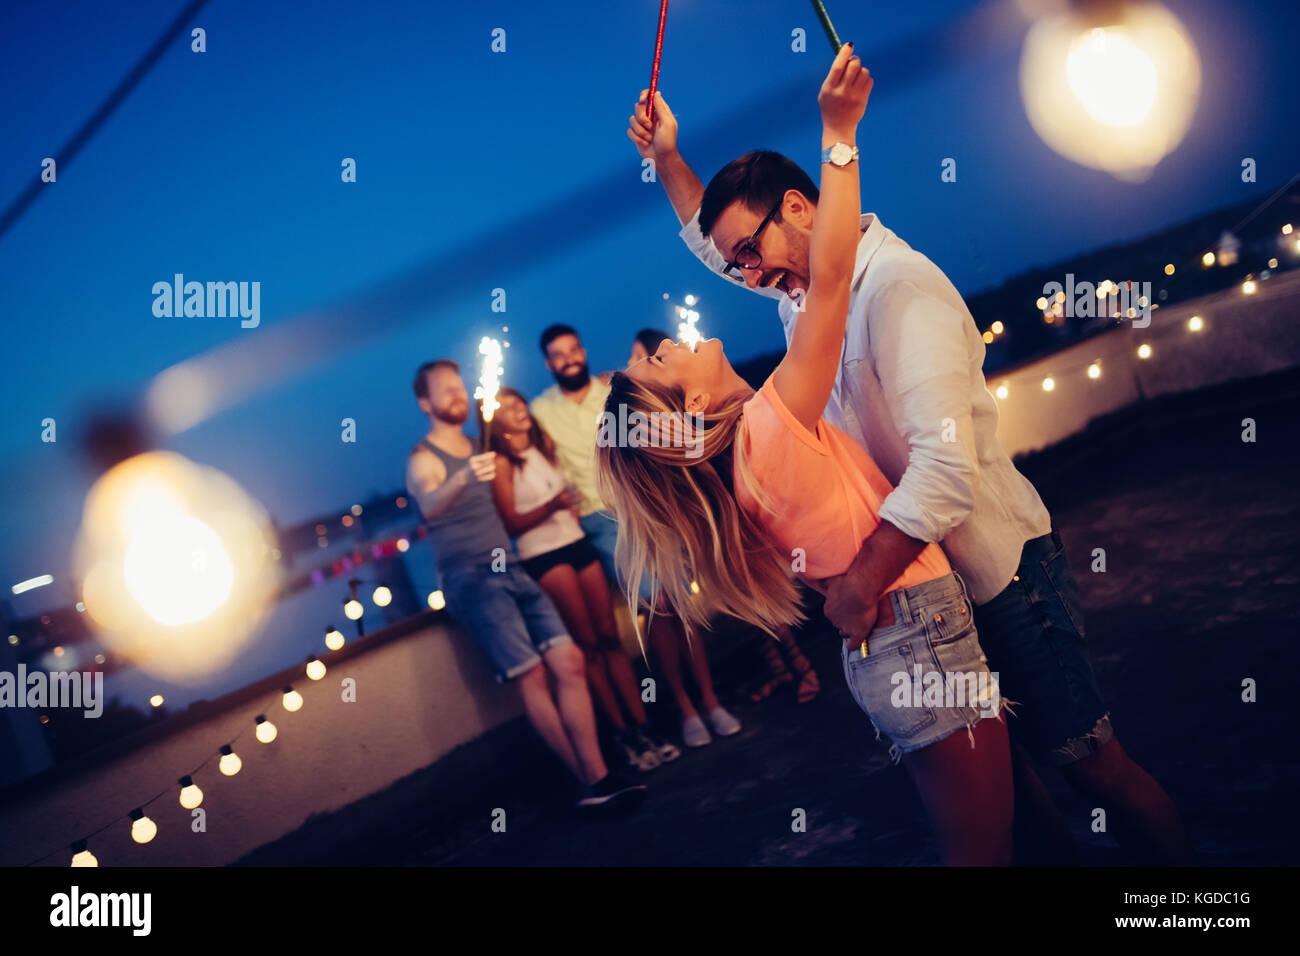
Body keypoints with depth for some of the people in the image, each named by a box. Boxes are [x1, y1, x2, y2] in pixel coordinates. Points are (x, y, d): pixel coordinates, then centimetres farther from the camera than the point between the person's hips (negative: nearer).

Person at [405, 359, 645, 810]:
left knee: (570, 662, -6)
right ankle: (587, 781, -8)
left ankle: (598, 776, -9)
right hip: (471, 578, -7)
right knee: (531, 676, -13)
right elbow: (430, 505, -28)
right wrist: (465, 478, -48)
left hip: (511, 570, 7)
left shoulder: (480, 449, 18)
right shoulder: (423, 459, -4)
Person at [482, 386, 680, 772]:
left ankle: (643, 727, 1)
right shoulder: (500, 463, -7)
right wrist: (552, 505, -22)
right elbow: (510, 524, -11)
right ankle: (623, 735, 0)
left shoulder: (544, 445, 13)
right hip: (543, 556, -6)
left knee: (610, 636, 1)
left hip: (578, 543, 6)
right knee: (589, 645, -5)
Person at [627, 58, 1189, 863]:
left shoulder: (900, 288, -23)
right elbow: (710, 238, 28)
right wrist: (667, 159, 15)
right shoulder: (806, 286, 6)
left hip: (1001, 571, -9)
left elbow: (945, 469, -33)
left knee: (1092, 763, 0)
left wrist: (860, 582, -29)